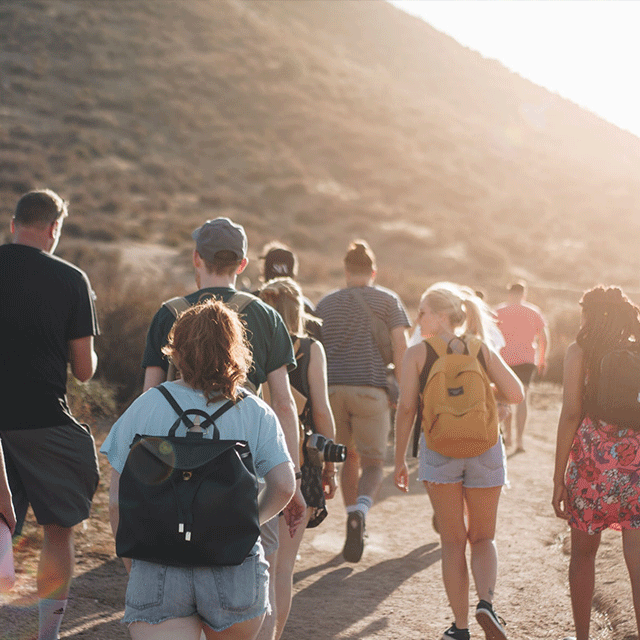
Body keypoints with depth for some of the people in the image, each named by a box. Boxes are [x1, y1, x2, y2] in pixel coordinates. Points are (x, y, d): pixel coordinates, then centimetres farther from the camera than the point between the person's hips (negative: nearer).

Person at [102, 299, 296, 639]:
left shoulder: (146, 406, -2)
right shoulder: (255, 413, -1)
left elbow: (117, 499, -2)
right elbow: (284, 486, -6)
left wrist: (132, 559, 13)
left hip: (158, 570, -1)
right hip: (234, 572, 1)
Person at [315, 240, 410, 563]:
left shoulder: (325, 303, 16)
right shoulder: (387, 300, 7)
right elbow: (400, 348, -2)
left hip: (332, 389, 3)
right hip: (371, 389, -3)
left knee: (349, 458, 19)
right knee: (373, 463, 4)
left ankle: (355, 524, 19)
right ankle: (359, 512, -24)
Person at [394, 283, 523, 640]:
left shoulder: (417, 354, -3)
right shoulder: (482, 350, 2)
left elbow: (406, 409, -6)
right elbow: (516, 394, -5)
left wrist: (400, 460, 2)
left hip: (439, 450, -1)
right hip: (484, 449, 1)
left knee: (453, 541, 11)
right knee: (483, 537, 16)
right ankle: (486, 602, -9)